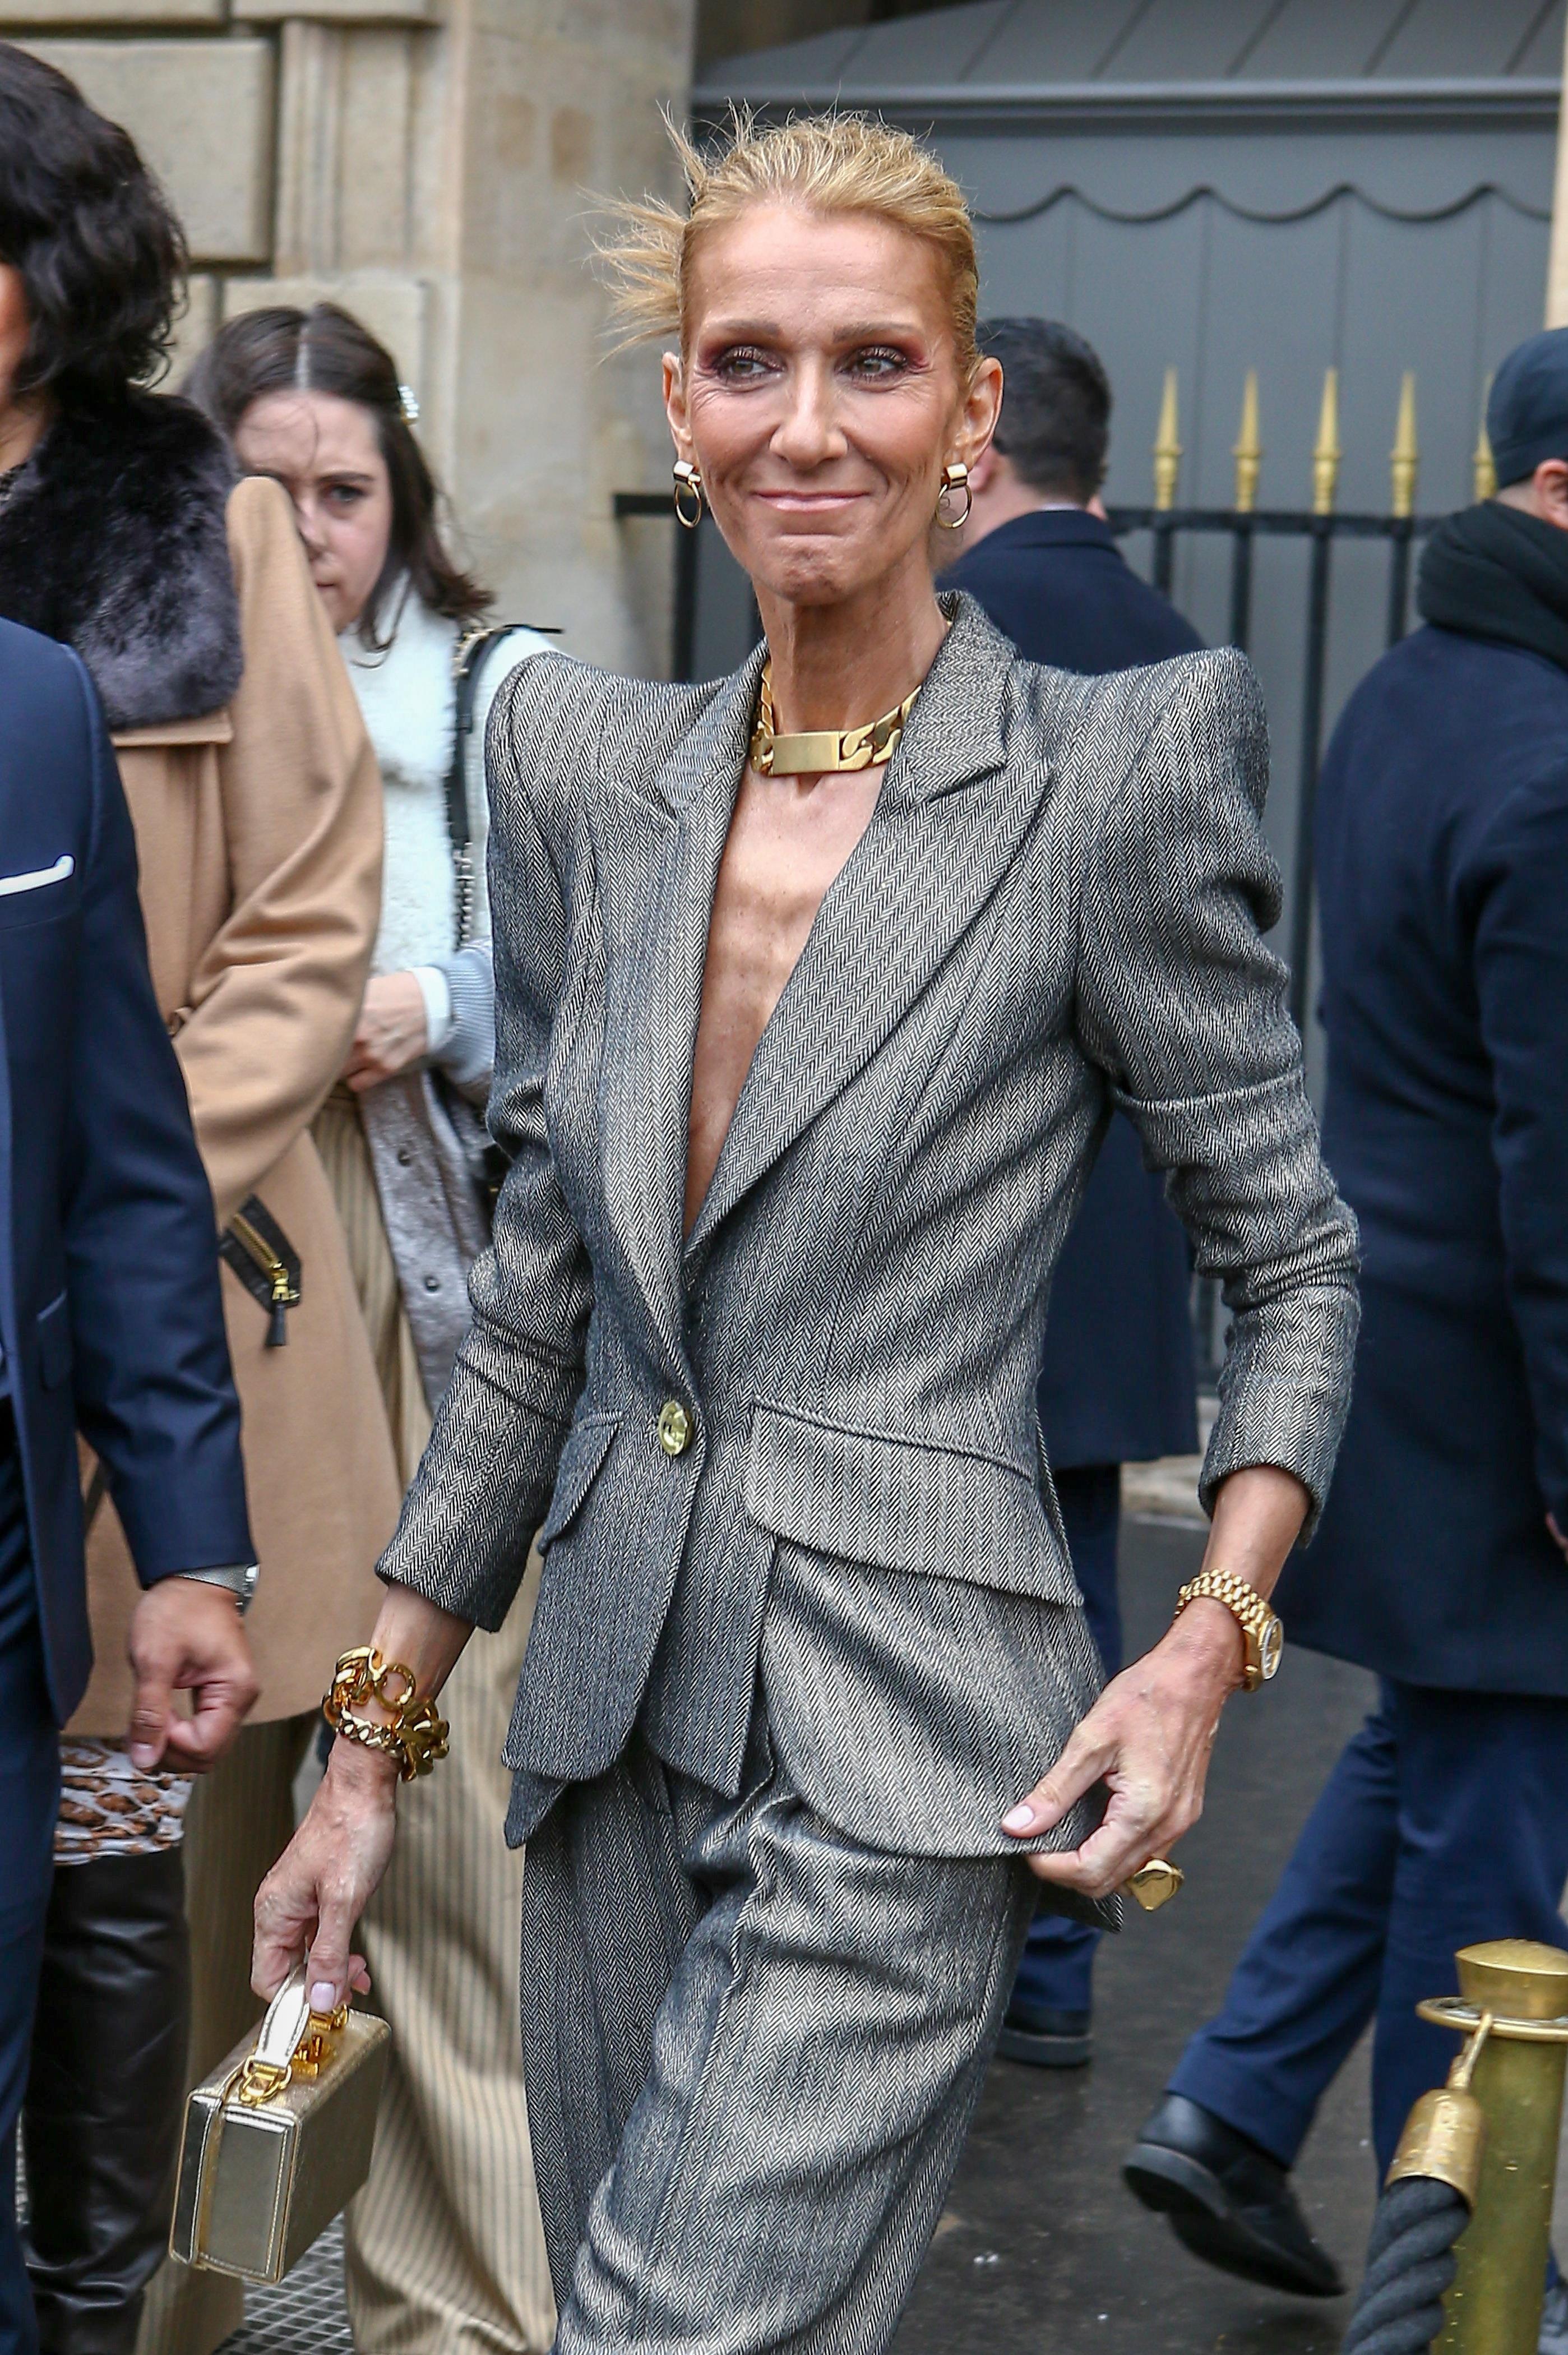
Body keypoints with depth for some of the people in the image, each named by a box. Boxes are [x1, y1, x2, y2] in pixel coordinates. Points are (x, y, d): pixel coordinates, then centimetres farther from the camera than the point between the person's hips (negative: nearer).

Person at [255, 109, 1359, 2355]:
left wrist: (1210, 1641, -13)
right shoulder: (583, 762, 7)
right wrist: (375, 1743, 13)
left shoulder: (1117, 774, -8)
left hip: (900, 1746, -5)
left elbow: (1298, 1258, 0)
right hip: (614, 1710, 6)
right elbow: (537, 1298, 13)